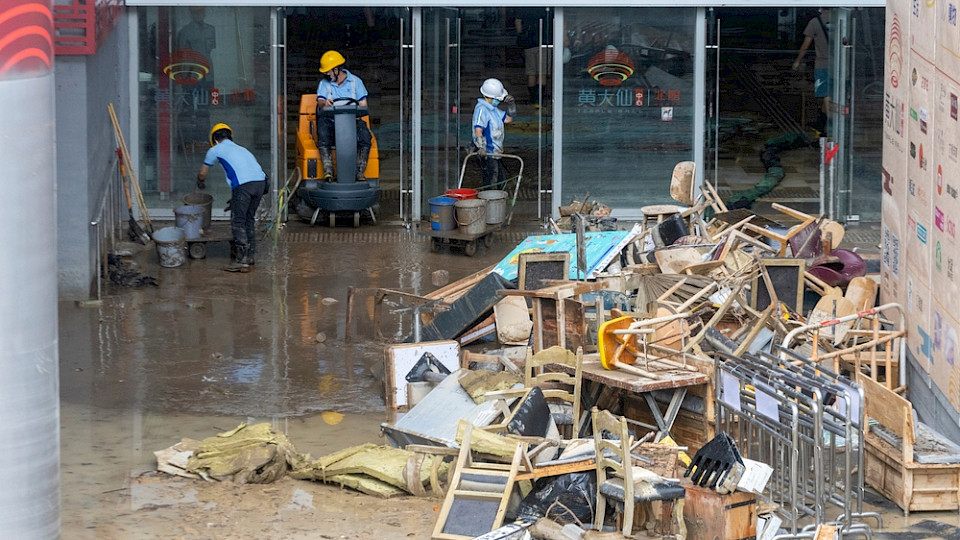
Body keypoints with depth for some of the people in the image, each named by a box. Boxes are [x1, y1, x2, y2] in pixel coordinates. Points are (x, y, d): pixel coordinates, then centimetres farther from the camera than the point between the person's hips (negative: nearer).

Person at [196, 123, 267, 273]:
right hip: (260, 181, 6)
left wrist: (201, 183, 52)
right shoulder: (241, 149, 35)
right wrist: (235, 199, 46)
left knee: (238, 222, 2)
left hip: (243, 184, -6)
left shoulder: (215, 150, 18)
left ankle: (241, 261, -1)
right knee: (249, 220, 19)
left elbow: (202, 173, 28)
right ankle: (249, 256, 23)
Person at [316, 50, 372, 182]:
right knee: (323, 134, -35)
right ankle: (328, 171, -38)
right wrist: (324, 104, -31)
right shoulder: (324, 83, 13)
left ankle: (360, 171, -26)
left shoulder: (355, 81, 11)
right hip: (331, 120, 0)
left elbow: (363, 105, 5)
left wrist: (357, 115, -16)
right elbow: (320, 102, -5)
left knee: (365, 135, -32)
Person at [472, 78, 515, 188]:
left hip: (495, 153, 10)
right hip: (487, 153, -10)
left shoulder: (493, 108, 16)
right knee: (491, 181, -11)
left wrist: (511, 105, 9)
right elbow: (478, 129, -28)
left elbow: (508, 119, 25)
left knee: (502, 179, 17)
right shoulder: (481, 109, -16)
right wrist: (481, 147, -38)